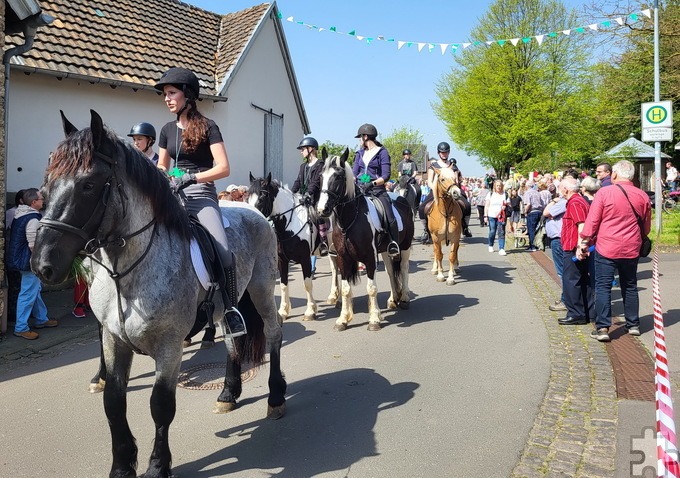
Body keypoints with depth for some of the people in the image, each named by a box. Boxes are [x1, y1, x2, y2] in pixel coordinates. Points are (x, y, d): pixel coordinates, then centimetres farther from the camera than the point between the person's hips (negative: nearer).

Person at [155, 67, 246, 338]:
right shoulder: (167, 130, 16)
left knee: (222, 249, -25)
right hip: (175, 194, 6)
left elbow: (223, 168, -9)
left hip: (201, 194, -6)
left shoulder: (207, 127, 0)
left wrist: (189, 178, -19)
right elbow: (161, 166, 26)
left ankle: (231, 307, -8)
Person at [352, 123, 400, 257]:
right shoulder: (360, 153, 17)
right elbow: (354, 172, 14)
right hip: (360, 189, 5)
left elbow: (386, 175, -6)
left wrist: (373, 183, -22)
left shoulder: (382, 152, 1)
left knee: (390, 218, -17)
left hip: (377, 189, -5)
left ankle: (394, 245, -3)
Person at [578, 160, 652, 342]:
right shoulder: (643, 196, 4)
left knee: (603, 287, 1)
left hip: (606, 248, -4)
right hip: (631, 249, 4)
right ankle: (633, 325, 26)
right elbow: (646, 227, 13)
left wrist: (584, 243, 0)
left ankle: (602, 328, -2)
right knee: (630, 287, 17)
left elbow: (592, 221, -9)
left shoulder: (604, 192, -10)